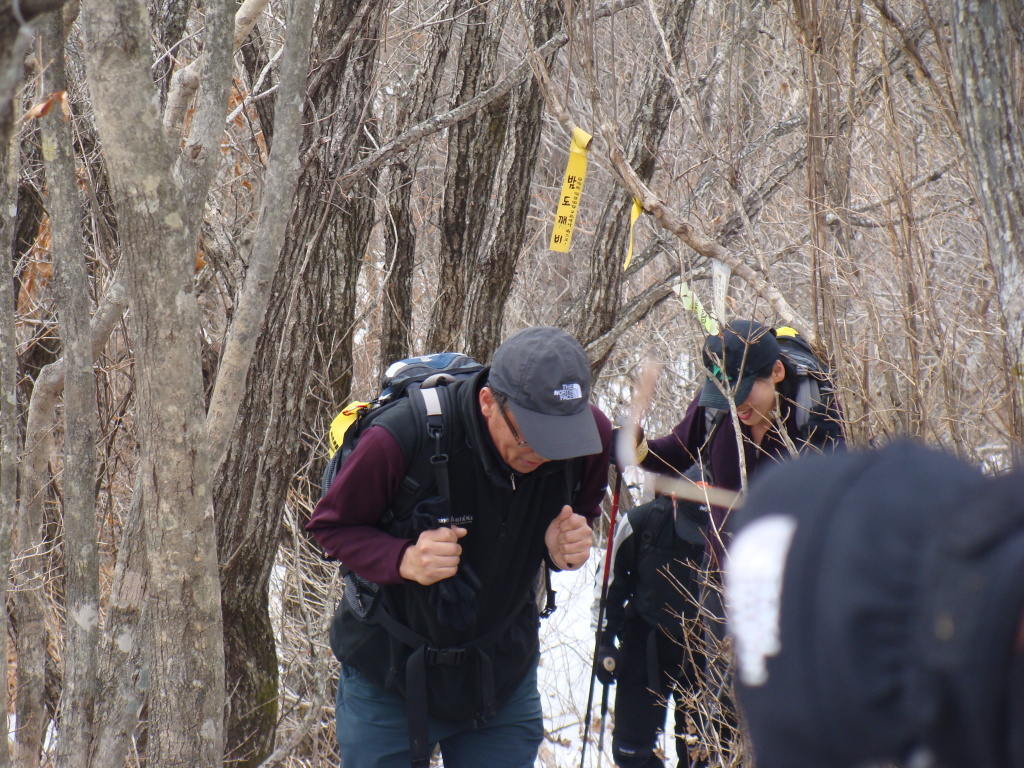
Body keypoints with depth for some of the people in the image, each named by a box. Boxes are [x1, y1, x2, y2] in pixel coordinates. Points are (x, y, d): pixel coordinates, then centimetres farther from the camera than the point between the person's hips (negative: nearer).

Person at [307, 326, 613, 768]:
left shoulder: (590, 435, -16)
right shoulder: (400, 439, -28)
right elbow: (330, 525, -12)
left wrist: (564, 544, -18)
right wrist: (403, 559, -32)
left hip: (503, 677, 3)